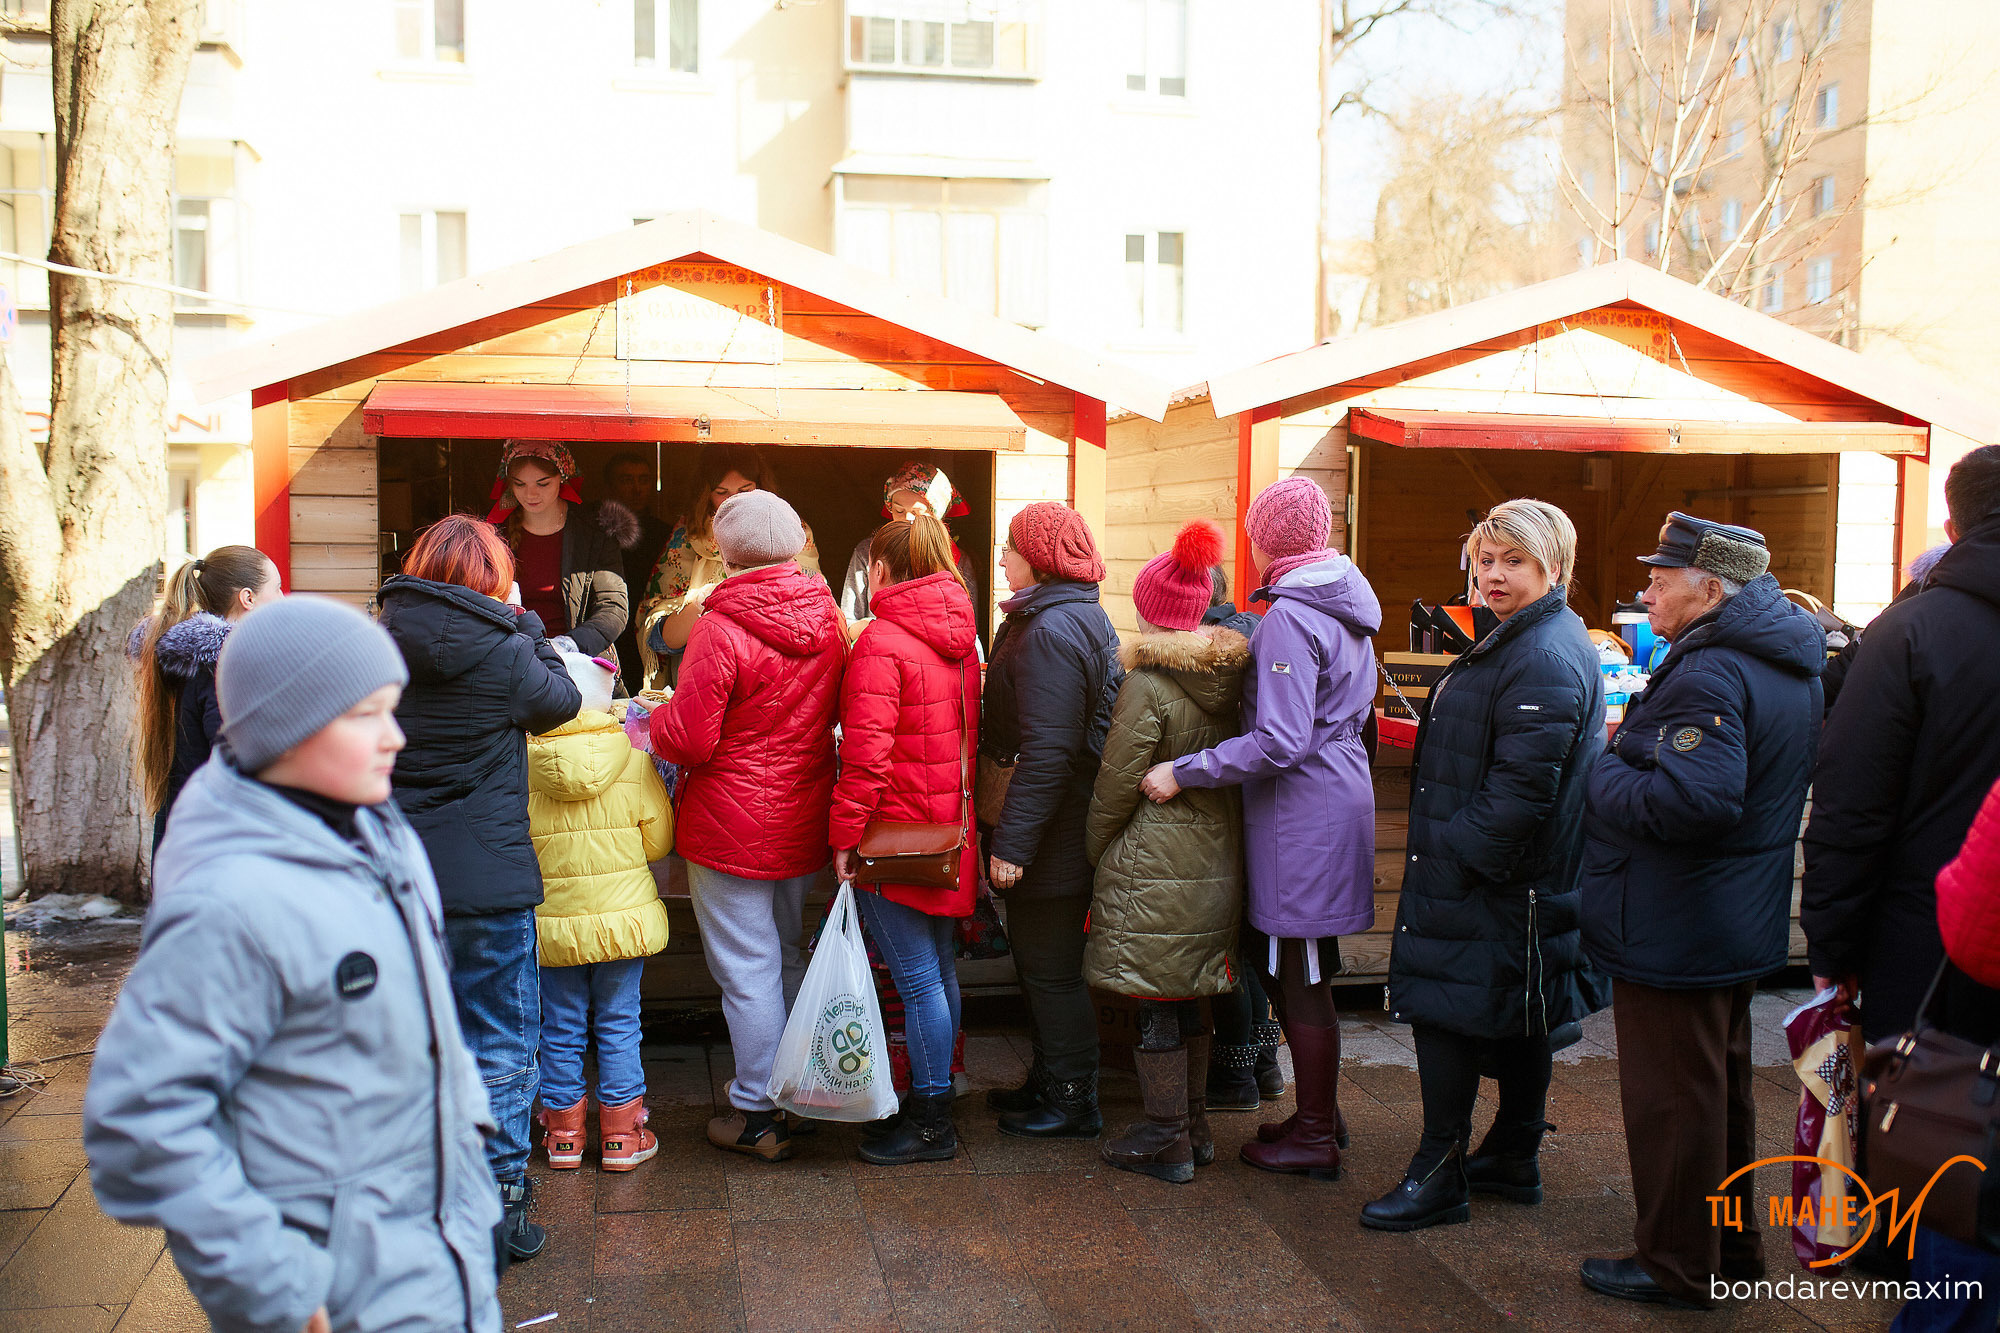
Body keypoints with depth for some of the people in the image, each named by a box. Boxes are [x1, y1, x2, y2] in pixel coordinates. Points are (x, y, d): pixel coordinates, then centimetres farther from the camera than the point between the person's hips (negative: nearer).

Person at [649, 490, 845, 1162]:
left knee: (746, 969, 4)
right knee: (785, 956, 21)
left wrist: (654, 716, 2)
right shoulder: (826, 617, -1)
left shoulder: (722, 630, -21)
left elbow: (686, 740, -18)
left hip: (733, 828, -7)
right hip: (805, 822, 7)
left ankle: (758, 1115, 14)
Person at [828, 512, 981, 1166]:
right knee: (939, 968, 16)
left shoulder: (881, 641, -16)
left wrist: (845, 834, -16)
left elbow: (867, 752, -21)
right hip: (950, 830, 9)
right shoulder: (959, 636, 9)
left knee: (917, 977, -2)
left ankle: (931, 1122, 6)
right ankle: (934, 1091, 29)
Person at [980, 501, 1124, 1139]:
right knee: (1040, 964, 20)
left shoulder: (1050, 632, -21)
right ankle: (1048, 1082, 33)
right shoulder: (1085, 618, 12)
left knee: (1051, 971, 2)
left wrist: (1013, 841, -23)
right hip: (1066, 830, 10)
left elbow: (1047, 751, -26)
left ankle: (1073, 1102, 15)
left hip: (1051, 841, -10)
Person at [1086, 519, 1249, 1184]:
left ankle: (1166, 1141, 11)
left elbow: (1117, 783, -12)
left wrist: (1093, 848, 1)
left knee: (1157, 1008, 3)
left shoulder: (1146, 685, -16)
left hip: (1153, 867, -7)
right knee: (1186, 999, 18)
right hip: (1215, 860, 7)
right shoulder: (1230, 676, 4)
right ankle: (1195, 1128, 28)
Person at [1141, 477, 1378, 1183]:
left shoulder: (1289, 617, -19)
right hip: (1340, 798, 9)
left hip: (1301, 815, -9)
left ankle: (1315, 1138, 13)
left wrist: (1183, 772, -20)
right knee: (1297, 970, 19)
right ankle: (1321, 1111, 30)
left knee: (1300, 979, 2)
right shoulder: (1347, 605, 11)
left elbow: (1279, 743, -26)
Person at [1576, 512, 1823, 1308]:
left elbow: (1691, 800, -34)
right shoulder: (1791, 666, 9)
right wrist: (1637, 745, 11)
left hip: (1672, 935, -10)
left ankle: (1676, 1266, 17)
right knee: (1721, 1087, 22)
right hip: (1744, 925, 10)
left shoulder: (1707, 677, -24)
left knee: (1670, 1100, 3)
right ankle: (1732, 1248, 35)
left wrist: (1601, 774, -19)